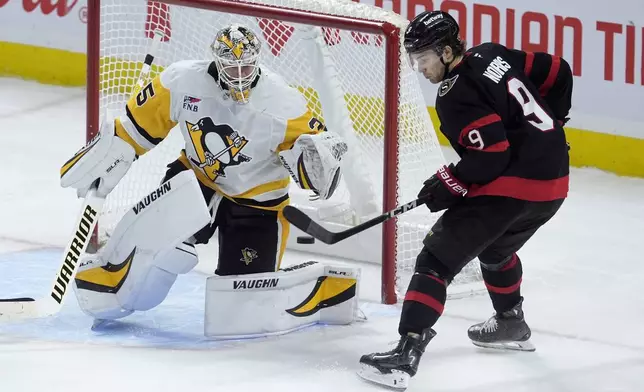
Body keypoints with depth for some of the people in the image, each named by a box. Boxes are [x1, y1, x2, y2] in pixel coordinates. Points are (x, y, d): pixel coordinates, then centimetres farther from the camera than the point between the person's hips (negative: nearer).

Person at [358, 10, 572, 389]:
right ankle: (511, 323, 53)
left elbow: (491, 155, -21)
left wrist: (449, 185, -8)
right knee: (495, 247, 36)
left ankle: (407, 352, -19)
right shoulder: (494, 55, 9)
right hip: (555, 180, 9)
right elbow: (559, 72, 16)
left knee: (438, 258, -8)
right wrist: (547, 126, 25)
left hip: (510, 187, -9)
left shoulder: (456, 95, -14)